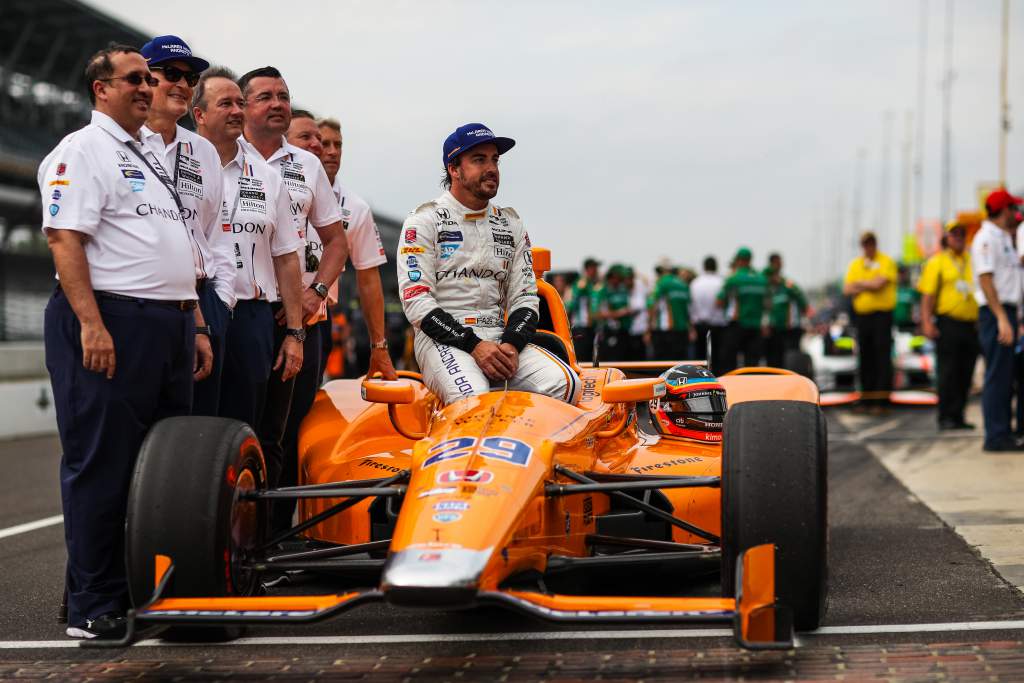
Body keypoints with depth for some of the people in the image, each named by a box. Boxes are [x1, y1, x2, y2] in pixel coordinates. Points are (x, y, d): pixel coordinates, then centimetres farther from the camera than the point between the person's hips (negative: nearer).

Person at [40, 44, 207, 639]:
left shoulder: (153, 157, 22)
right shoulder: (83, 150, -4)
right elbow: (64, 237, -15)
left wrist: (193, 325, 20)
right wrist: (91, 324, -23)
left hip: (170, 328, 9)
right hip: (113, 325, -9)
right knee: (103, 469, -5)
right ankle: (94, 609, 0)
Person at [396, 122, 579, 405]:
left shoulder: (511, 224, 18)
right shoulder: (424, 220, 3)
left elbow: (525, 297, 15)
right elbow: (416, 299, -7)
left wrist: (511, 345, -8)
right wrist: (474, 346, -17)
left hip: (501, 338, 5)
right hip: (442, 338, -5)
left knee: (565, 384, -22)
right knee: (473, 399, -36)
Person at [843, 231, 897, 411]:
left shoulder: (886, 262, 0)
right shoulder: (855, 264, 16)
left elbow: (879, 283, -14)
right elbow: (847, 290, 6)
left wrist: (859, 283, 0)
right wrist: (867, 287, -5)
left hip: (882, 314, -5)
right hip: (862, 315, 5)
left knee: (882, 357, -8)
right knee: (865, 359, 5)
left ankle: (881, 400, -10)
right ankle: (866, 400, 10)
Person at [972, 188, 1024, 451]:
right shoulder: (987, 238, -11)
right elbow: (985, 280, -19)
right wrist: (1002, 318, -23)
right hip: (996, 313, -10)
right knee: (997, 377, -9)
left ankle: (1002, 434, 17)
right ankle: (995, 437, -8)